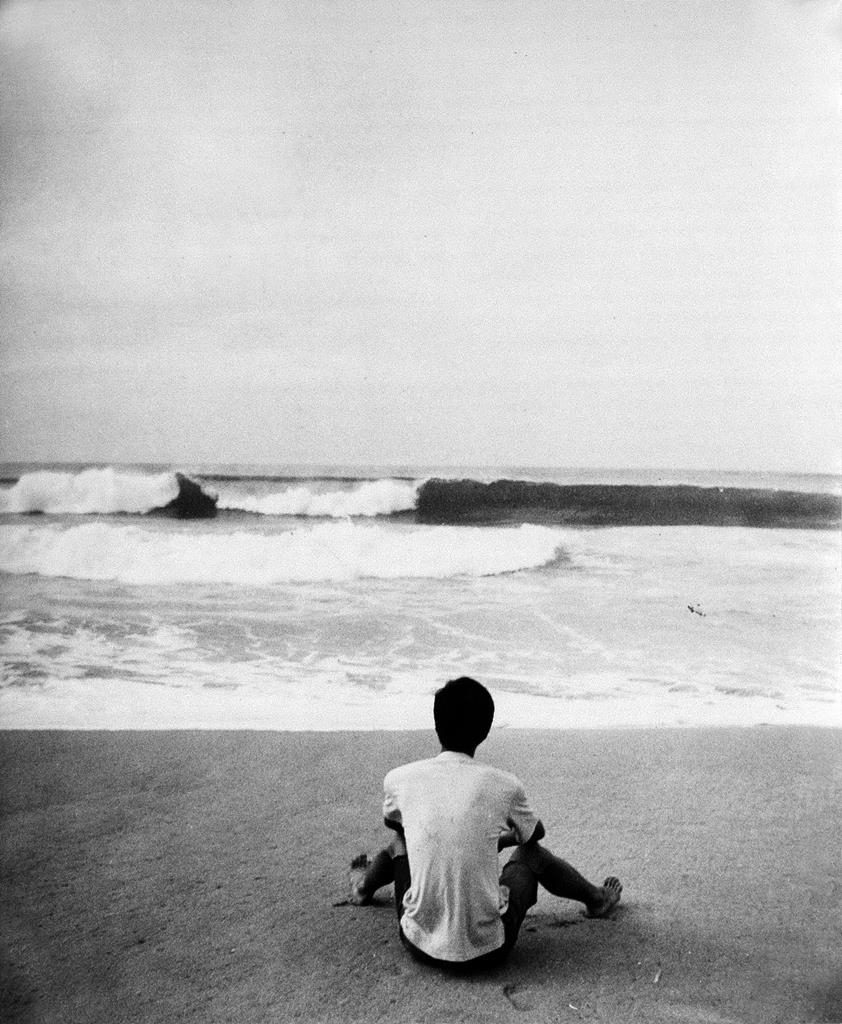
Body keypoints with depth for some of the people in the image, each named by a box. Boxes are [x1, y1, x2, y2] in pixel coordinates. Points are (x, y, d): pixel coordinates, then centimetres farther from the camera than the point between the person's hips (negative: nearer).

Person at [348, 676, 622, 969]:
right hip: (487, 950, -1)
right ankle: (597, 899, 49)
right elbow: (535, 833, 14)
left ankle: (363, 886, 57)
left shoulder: (399, 779, -8)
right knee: (531, 852, 24)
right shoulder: (506, 786, -10)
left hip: (419, 944, 1)